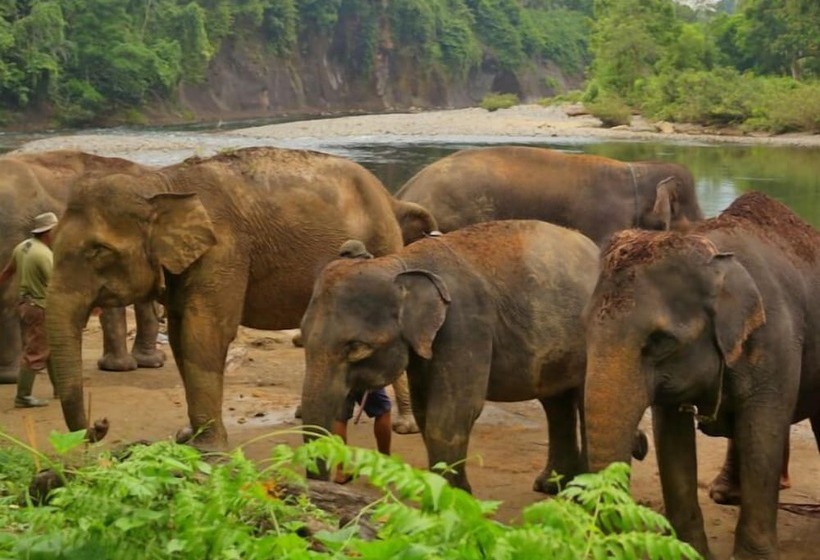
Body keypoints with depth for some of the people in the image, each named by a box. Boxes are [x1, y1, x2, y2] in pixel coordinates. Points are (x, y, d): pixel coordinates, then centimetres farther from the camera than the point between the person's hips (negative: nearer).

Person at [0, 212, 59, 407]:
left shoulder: (22, 247, 5)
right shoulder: (45, 255, -21)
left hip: (26, 303, 9)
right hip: (40, 308, -9)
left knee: (52, 348, 18)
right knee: (34, 353, -4)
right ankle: (23, 396, -1)